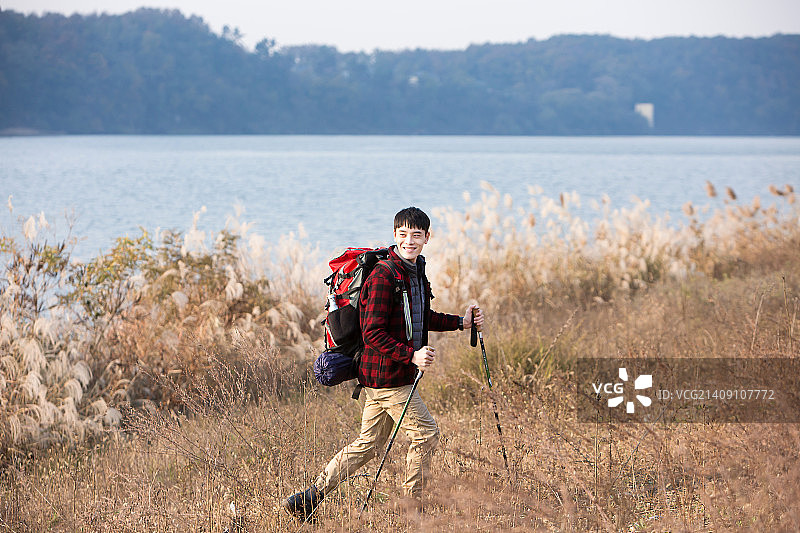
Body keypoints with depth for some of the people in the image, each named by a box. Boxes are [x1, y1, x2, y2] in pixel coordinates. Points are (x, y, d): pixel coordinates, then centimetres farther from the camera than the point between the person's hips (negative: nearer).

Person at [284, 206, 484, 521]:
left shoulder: (416, 271, 12)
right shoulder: (383, 276, -18)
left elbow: (421, 318, 26)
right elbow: (373, 333, -21)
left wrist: (461, 322, 16)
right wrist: (411, 355, -27)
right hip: (386, 375, -9)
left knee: (368, 443, 13)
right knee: (426, 434, -3)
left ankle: (309, 499, 17)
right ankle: (412, 507, 8)